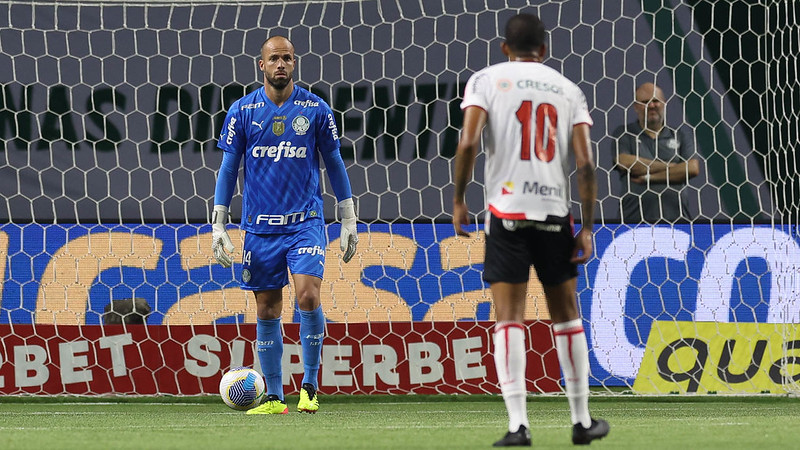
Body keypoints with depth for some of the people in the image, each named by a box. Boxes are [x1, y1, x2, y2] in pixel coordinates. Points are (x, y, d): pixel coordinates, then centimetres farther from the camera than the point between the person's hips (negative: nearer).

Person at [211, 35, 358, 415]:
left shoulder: (315, 109, 1)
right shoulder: (242, 111, 2)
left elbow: (334, 163, 10)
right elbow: (228, 168, 7)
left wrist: (349, 220, 9)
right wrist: (217, 226, 2)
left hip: (305, 222, -1)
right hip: (260, 227, 1)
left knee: (308, 297, -18)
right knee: (267, 311, 4)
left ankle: (310, 385, -3)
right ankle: (274, 397, 13)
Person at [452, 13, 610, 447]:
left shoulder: (487, 79, 4)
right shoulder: (568, 90, 11)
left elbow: (468, 142, -10)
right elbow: (586, 163, 2)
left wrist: (458, 201, 1)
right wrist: (587, 228, 4)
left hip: (507, 212, -2)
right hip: (555, 214, 2)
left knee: (509, 319, -3)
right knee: (566, 317, 14)